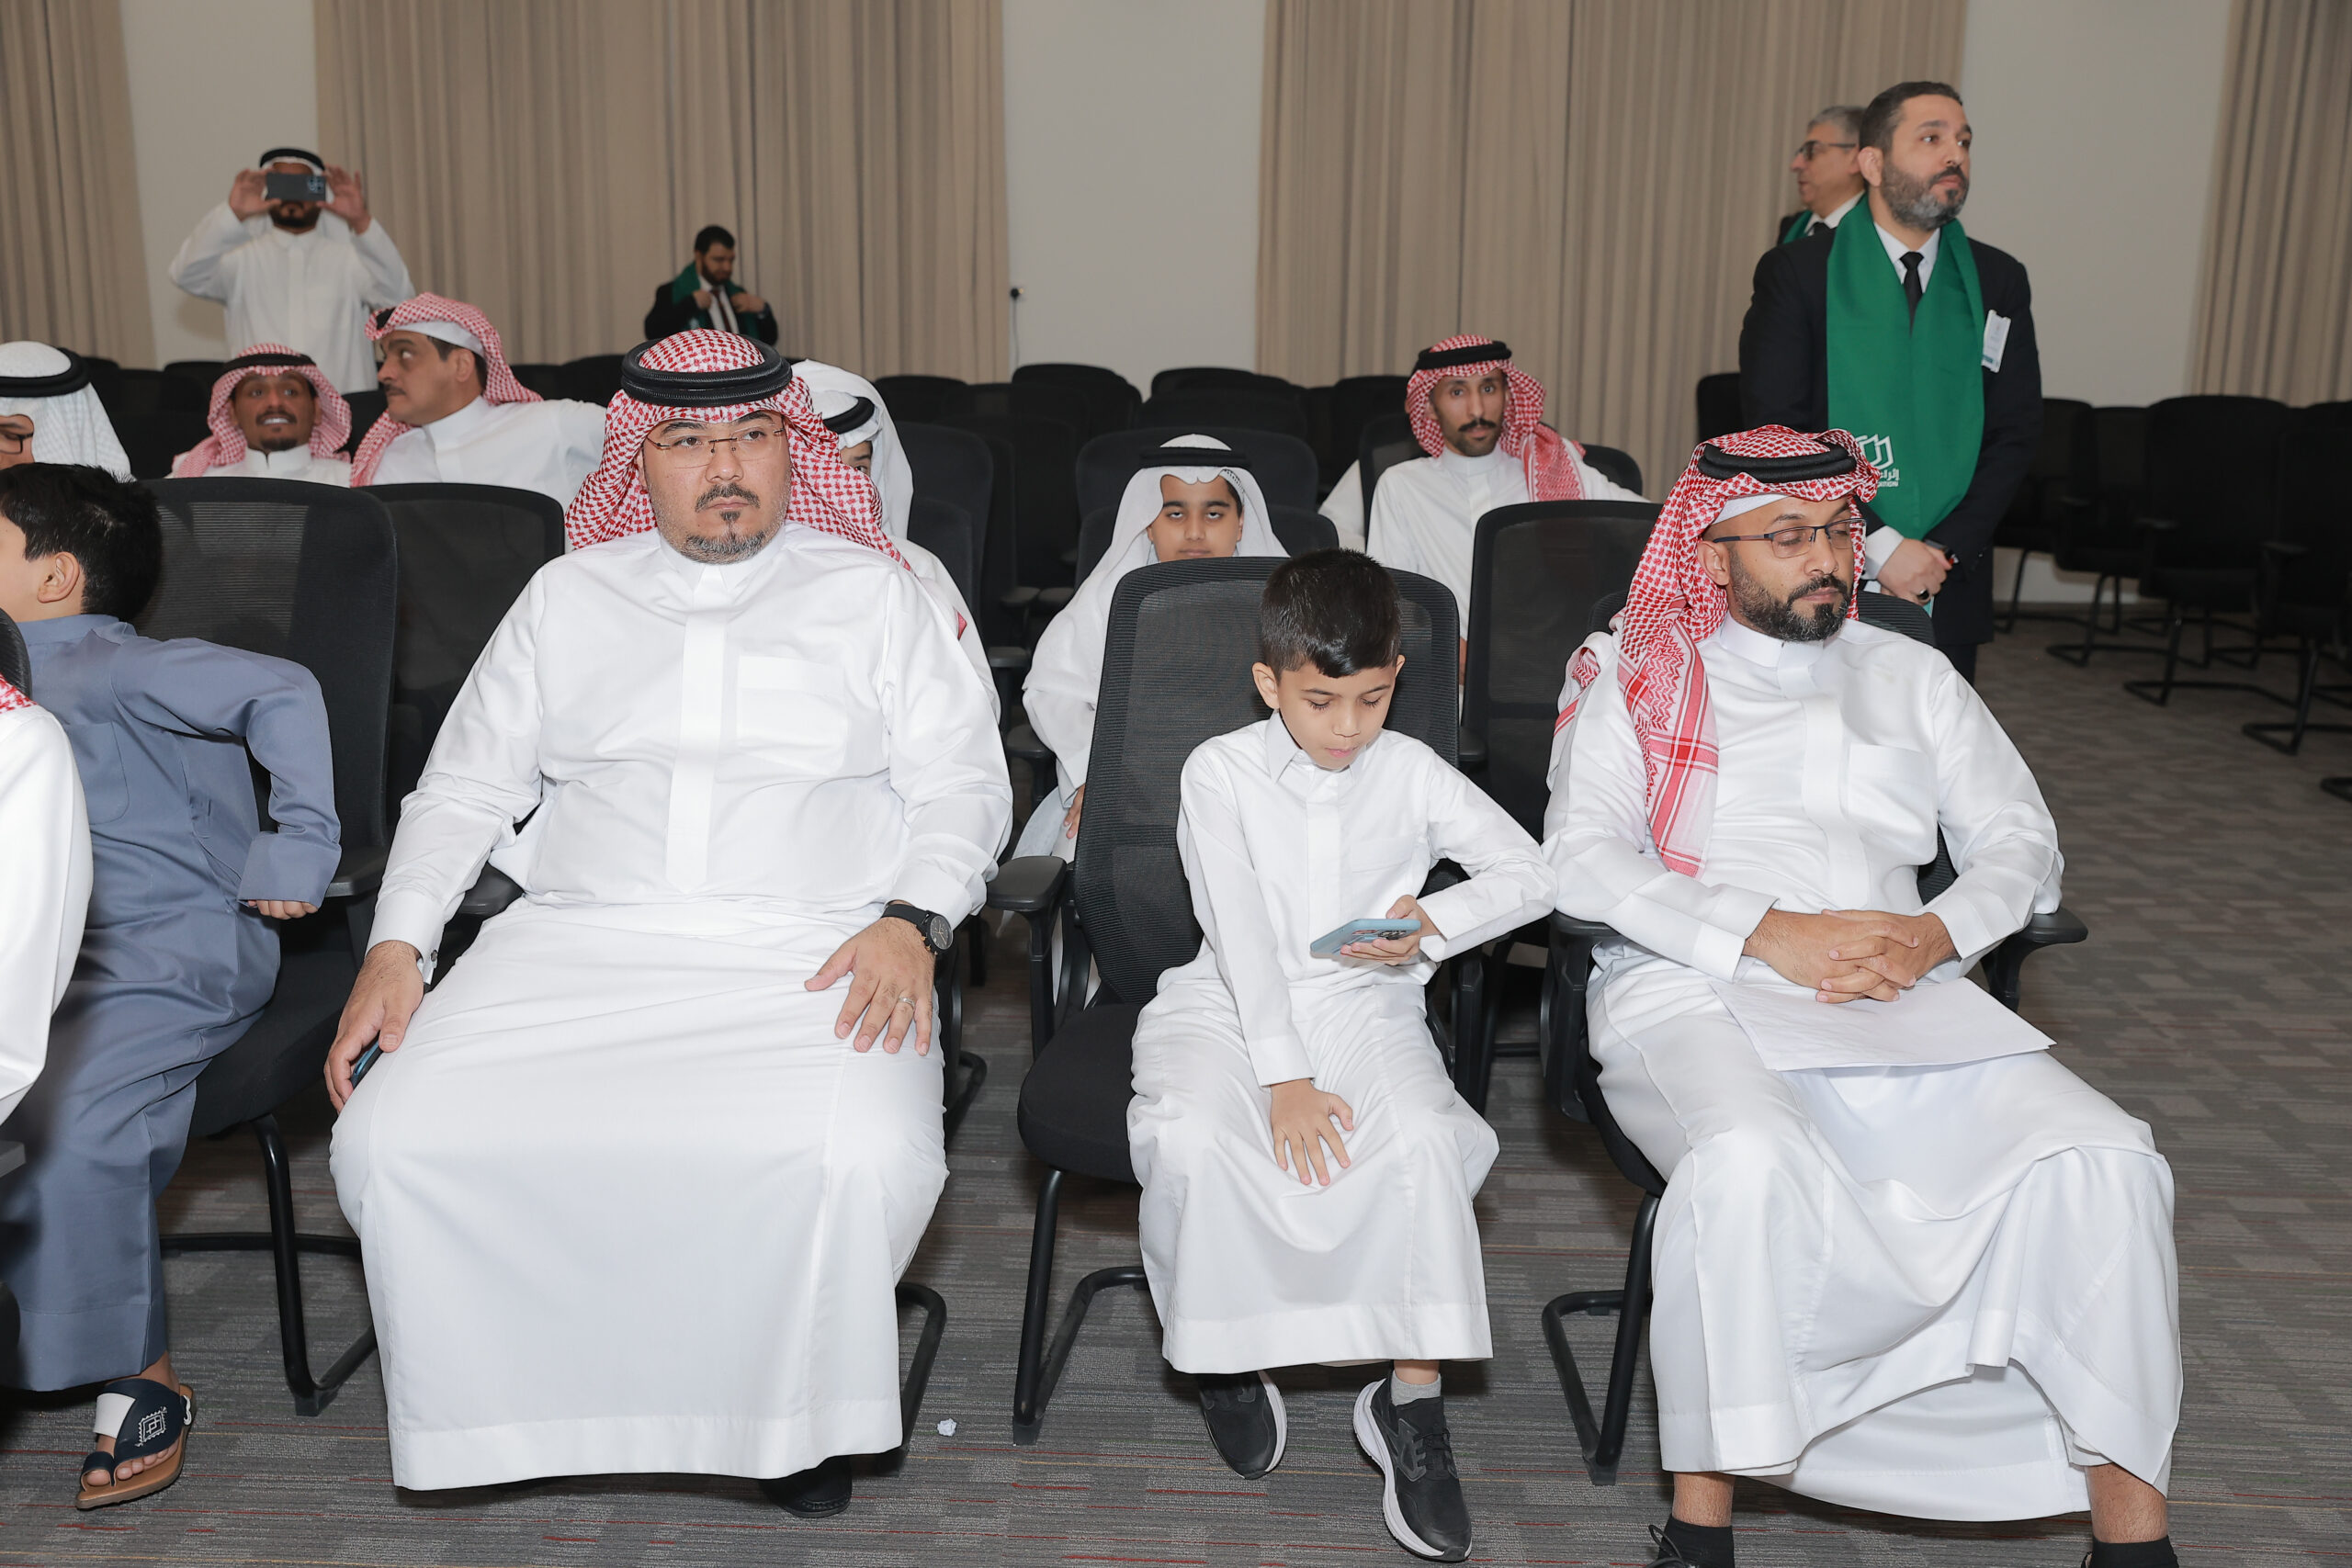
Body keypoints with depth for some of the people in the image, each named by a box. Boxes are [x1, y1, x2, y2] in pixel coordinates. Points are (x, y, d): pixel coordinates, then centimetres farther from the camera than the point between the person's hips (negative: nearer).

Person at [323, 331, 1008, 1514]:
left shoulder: (871, 593, 14)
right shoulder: (569, 595, 20)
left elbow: (963, 782, 8)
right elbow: (464, 786, 20)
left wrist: (911, 921, -11)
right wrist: (396, 945, 5)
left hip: (812, 957, -2)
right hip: (575, 942, 3)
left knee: (864, 1158, -32)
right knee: (389, 1142, -20)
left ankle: (799, 1406, 0)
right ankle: (547, 1387, 5)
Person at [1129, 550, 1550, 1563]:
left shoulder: (1412, 773, 6)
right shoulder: (1220, 771, -1)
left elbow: (1531, 874, 5)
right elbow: (1239, 930, -10)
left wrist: (1436, 923, -13)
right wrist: (1284, 1076, -19)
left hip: (1367, 1005, 1)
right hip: (1230, 1004, -1)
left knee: (1426, 1137, -30)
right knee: (1188, 1134, -31)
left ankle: (1411, 1401, -15)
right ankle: (1227, 1359, -4)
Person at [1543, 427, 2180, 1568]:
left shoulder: (1912, 677, 24)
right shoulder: (1634, 673, 12)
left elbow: (2024, 846, 16)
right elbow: (1582, 860, -2)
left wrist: (1936, 935, -7)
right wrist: (1770, 937, -14)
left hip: (1905, 995, 4)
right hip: (1690, 992, -3)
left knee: (2102, 1161, -20)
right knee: (1749, 1162, -36)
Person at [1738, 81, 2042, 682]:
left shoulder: (1998, 281, 8)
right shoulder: (1797, 272, -3)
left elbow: (2016, 434, 6)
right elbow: (1775, 430, -10)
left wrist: (1947, 551, -8)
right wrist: (1877, 546, -15)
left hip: (1950, 593, 3)